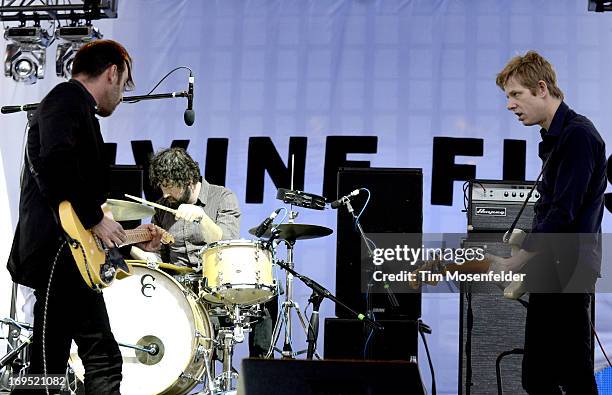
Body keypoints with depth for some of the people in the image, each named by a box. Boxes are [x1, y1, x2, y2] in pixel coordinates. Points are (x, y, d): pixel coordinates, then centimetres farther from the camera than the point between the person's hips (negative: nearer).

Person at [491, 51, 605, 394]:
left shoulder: (578, 135, -13)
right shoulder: (554, 138, 18)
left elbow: (563, 212, -20)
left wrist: (515, 262, -16)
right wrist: (522, 264, 17)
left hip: (566, 274, -10)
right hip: (549, 274, 10)